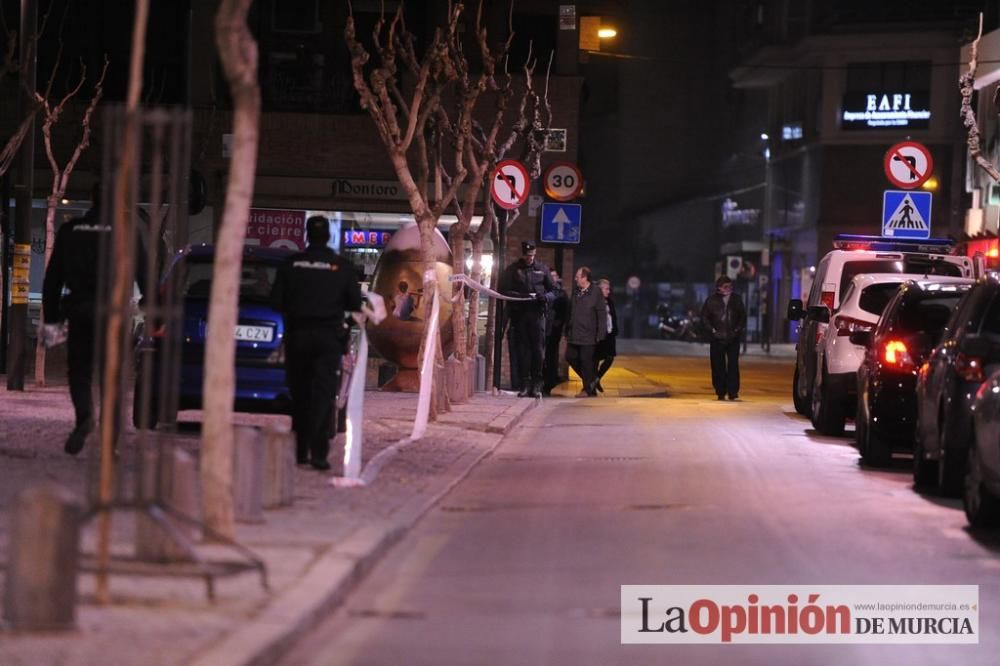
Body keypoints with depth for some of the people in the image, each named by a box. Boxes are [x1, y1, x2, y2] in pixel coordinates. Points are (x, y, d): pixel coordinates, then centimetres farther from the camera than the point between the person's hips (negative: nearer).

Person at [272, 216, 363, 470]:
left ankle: (300, 451, 16)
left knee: (299, 394, 13)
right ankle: (318, 452, -17)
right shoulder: (342, 267, -3)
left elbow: (276, 301, -2)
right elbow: (355, 304, -2)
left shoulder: (291, 264, -1)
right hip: (329, 336, -2)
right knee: (323, 394, -5)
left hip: (297, 335, 2)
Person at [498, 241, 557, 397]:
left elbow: (553, 291, 14)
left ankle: (536, 385, -2)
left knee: (537, 349, -4)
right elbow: (504, 290, -1)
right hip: (519, 314, 0)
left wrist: (546, 297, -10)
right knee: (522, 349, -1)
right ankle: (525, 384, 2)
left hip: (537, 314, 0)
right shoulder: (512, 270, 7)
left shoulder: (542, 269, 11)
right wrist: (522, 296, -15)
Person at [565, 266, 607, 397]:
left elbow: (602, 314, -7)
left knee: (586, 361, -3)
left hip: (588, 335, -7)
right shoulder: (575, 293, 13)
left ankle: (588, 389, 8)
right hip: (574, 335, 7)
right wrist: (567, 331, 14)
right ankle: (591, 380, 21)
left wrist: (600, 334, -12)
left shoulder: (596, 293, -5)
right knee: (571, 357, 4)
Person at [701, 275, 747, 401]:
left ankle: (733, 391, -6)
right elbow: (704, 317, 5)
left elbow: (743, 315, 14)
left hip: (733, 338, 1)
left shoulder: (736, 299, 8)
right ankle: (721, 392, 8)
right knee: (718, 366, 1)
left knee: (733, 365, -6)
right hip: (717, 338, -1)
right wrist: (712, 330, -6)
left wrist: (738, 329, 1)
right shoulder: (712, 300, 2)